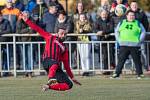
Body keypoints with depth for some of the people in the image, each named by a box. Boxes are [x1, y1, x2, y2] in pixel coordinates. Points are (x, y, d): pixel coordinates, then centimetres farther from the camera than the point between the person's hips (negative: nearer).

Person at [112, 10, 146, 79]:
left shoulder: (138, 23, 12)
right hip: (124, 45, 1)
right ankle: (116, 73, 1)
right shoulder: (122, 23, 15)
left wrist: (140, 41, -1)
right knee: (121, 60, -2)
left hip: (135, 45, -1)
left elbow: (143, 32, 10)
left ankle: (140, 74, 9)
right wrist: (119, 40, 4)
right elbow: (116, 31, 17)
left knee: (137, 60, 2)